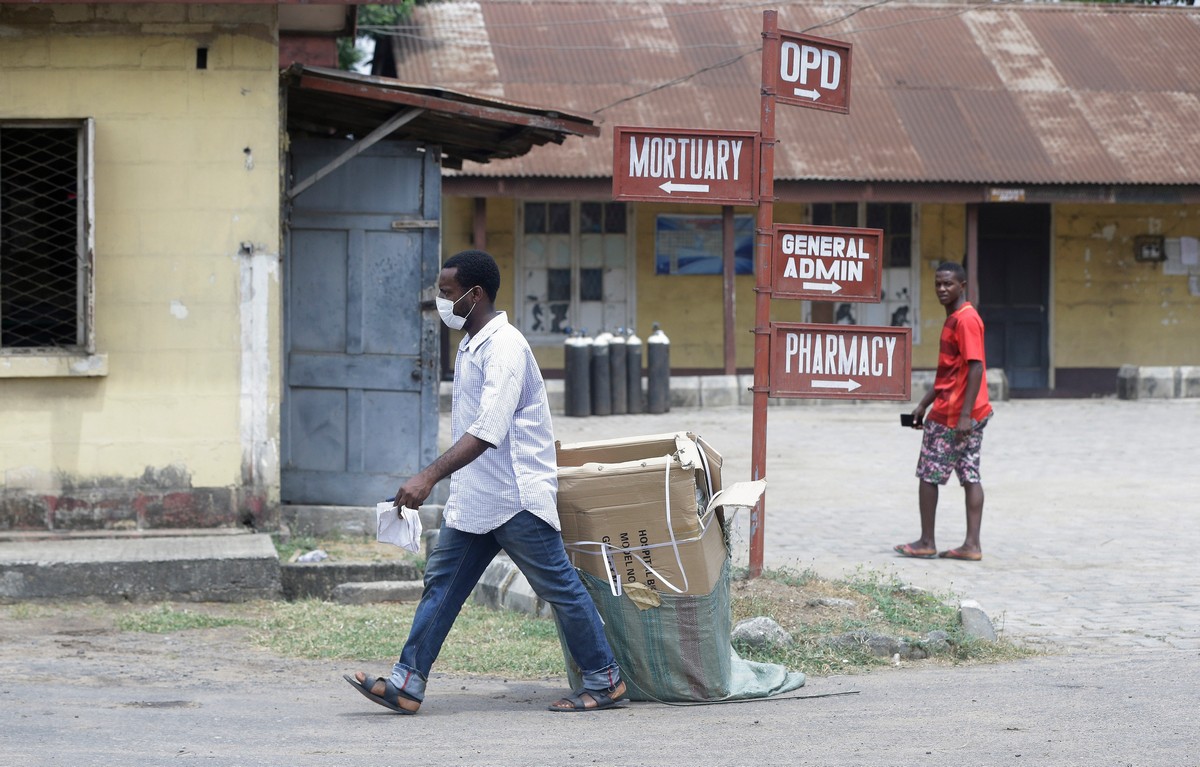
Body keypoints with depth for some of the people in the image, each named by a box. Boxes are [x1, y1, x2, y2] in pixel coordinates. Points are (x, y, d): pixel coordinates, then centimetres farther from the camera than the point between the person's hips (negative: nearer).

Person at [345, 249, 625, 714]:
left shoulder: (505, 348, -19)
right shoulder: (470, 347, 12)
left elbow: (487, 431, -29)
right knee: (441, 583, 3)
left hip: (517, 497, -9)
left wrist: (430, 476, -35)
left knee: (559, 587, 1)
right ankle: (406, 684, 1)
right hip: (473, 498, 9)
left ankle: (604, 682, 12)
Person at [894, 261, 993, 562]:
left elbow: (976, 368, -22)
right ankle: (972, 545, 3)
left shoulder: (965, 320, -16)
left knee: (928, 474, 0)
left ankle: (926, 543, 6)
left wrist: (965, 415, -26)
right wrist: (923, 404, 23)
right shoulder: (954, 319, 16)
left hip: (952, 415, -10)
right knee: (970, 475, 5)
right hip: (973, 414, 10)